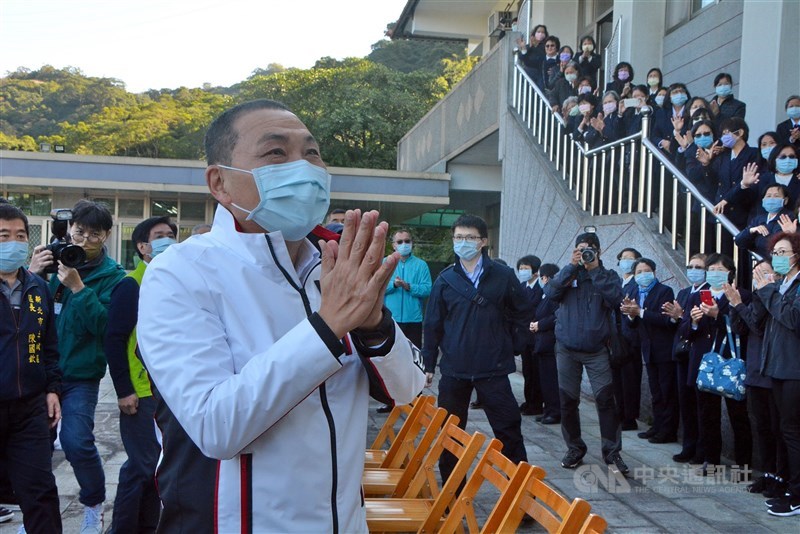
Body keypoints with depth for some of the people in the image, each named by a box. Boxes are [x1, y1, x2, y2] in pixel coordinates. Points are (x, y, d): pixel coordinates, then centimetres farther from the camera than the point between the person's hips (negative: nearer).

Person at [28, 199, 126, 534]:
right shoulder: (51, 258, 6)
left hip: (80, 374, -3)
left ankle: (93, 505, 12)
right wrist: (31, 275, -14)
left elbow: (105, 325, -17)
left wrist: (77, 287, -25)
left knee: (76, 441, -14)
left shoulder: (112, 276, -4)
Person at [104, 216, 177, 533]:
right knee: (141, 466, -1)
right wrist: (124, 390, -15)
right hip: (142, 393, -6)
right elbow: (114, 340, -13)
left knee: (158, 464, 13)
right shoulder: (131, 285, -9)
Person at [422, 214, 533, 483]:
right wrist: (429, 364, 4)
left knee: (509, 428, 0)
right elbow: (433, 325, 5)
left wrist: (496, 323, 2)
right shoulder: (446, 279, 3)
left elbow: (523, 310, 7)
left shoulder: (503, 276, -2)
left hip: (493, 369, -2)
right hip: (453, 368, 2)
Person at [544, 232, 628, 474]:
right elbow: (551, 292, -11)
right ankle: (574, 449, 21)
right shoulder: (568, 274, 8)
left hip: (597, 349, -2)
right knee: (568, 400, 7)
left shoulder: (608, 275, 3)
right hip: (567, 348, 2)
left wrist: (595, 269, -16)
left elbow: (615, 299, -17)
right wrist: (571, 266, -14)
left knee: (605, 399, -8)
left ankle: (612, 452, 1)